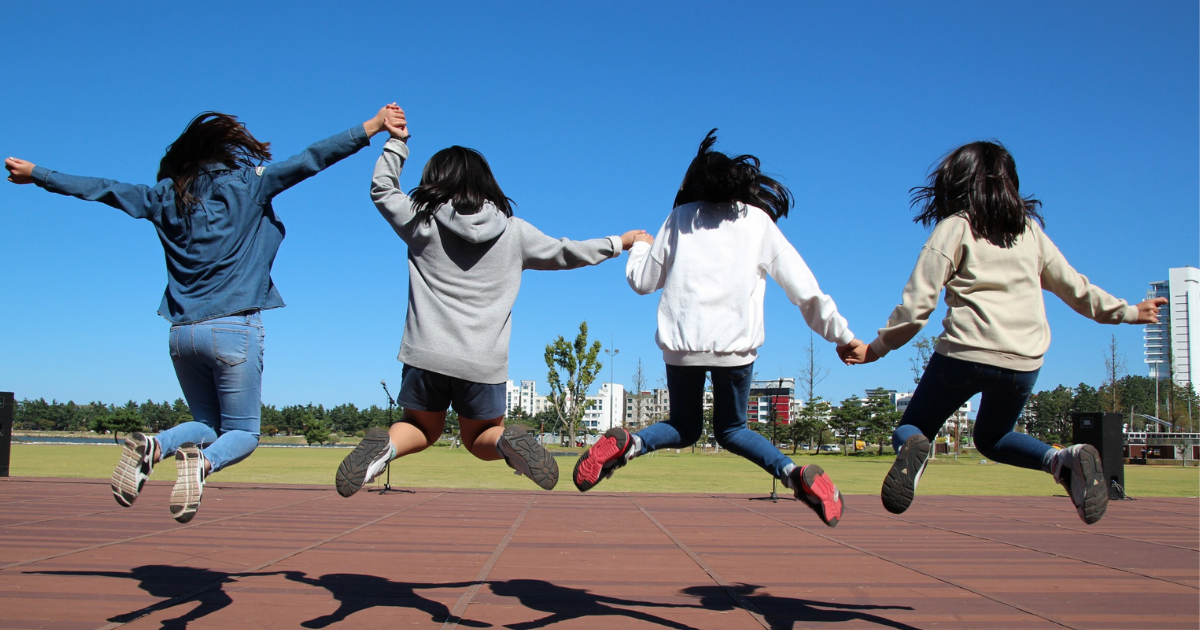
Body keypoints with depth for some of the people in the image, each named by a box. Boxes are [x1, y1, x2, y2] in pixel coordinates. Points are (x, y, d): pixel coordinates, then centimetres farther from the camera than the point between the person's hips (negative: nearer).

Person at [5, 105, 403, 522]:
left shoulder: (167, 195, 11)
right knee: (242, 433, 6)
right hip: (234, 328, -4)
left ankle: (152, 446, -10)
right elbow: (310, 160, -4)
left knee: (208, 423, 20)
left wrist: (35, 174, 33)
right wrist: (374, 126, -3)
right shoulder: (246, 184, 0)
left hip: (183, 332, 5)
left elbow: (100, 188, 18)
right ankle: (201, 463, -27)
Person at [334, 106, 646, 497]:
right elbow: (565, 252, 18)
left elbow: (382, 189, 20)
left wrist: (396, 141, 28)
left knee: (422, 429, 22)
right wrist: (618, 243, 32)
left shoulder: (422, 222, 3)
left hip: (427, 354, 0)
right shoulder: (513, 232, 6)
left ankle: (386, 445, -12)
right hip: (485, 363, 0)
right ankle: (508, 441, -15)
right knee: (480, 438, 20)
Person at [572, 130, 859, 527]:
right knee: (731, 429, 19)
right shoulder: (760, 222, 13)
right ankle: (797, 474, -6)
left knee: (684, 428, 18)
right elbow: (806, 291, 9)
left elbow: (643, 281, 16)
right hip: (736, 345, 0)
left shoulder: (681, 218, 13)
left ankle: (625, 444, -12)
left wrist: (640, 246, 36)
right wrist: (842, 335, 16)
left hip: (682, 342, 0)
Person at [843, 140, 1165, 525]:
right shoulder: (1030, 230, 15)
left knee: (910, 430, 10)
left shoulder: (954, 227, 3)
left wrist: (877, 348, 6)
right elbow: (1073, 287, 23)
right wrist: (1127, 311, 39)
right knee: (991, 438, 27)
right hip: (1024, 362, 4)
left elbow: (917, 303, -4)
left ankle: (914, 449, -28)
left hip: (966, 351, -4)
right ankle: (1064, 460, -1)